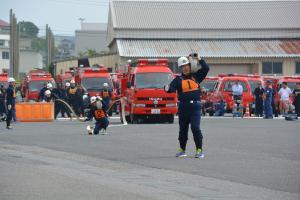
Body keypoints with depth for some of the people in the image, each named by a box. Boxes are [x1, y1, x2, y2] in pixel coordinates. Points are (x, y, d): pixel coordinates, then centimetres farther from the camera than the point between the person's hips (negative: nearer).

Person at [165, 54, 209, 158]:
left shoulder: (196, 76, 10)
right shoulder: (178, 79, 5)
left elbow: (206, 68, 7)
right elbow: (172, 88, -10)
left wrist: (199, 59, -2)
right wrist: (168, 89, -32)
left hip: (195, 106, -1)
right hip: (183, 106, 1)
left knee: (195, 128, -13)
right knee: (183, 129, 12)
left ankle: (199, 150, -10)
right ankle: (182, 150, 26)